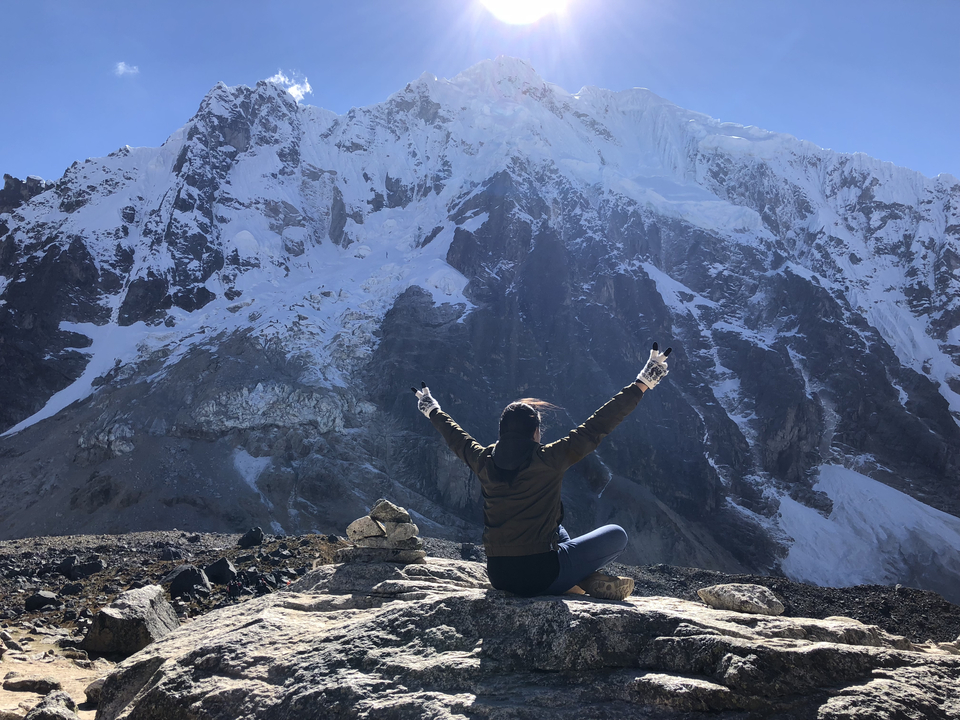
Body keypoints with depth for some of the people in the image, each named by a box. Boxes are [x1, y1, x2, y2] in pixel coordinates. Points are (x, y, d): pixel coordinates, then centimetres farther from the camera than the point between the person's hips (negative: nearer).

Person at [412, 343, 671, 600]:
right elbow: (597, 426, -11)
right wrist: (641, 384, -5)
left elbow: (457, 438, 20)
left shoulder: (485, 462, 0)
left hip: (499, 577, 6)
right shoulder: (549, 459, -14)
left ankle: (577, 581, 10)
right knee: (616, 535, 10)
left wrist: (433, 411, 40)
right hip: (542, 577, -5)